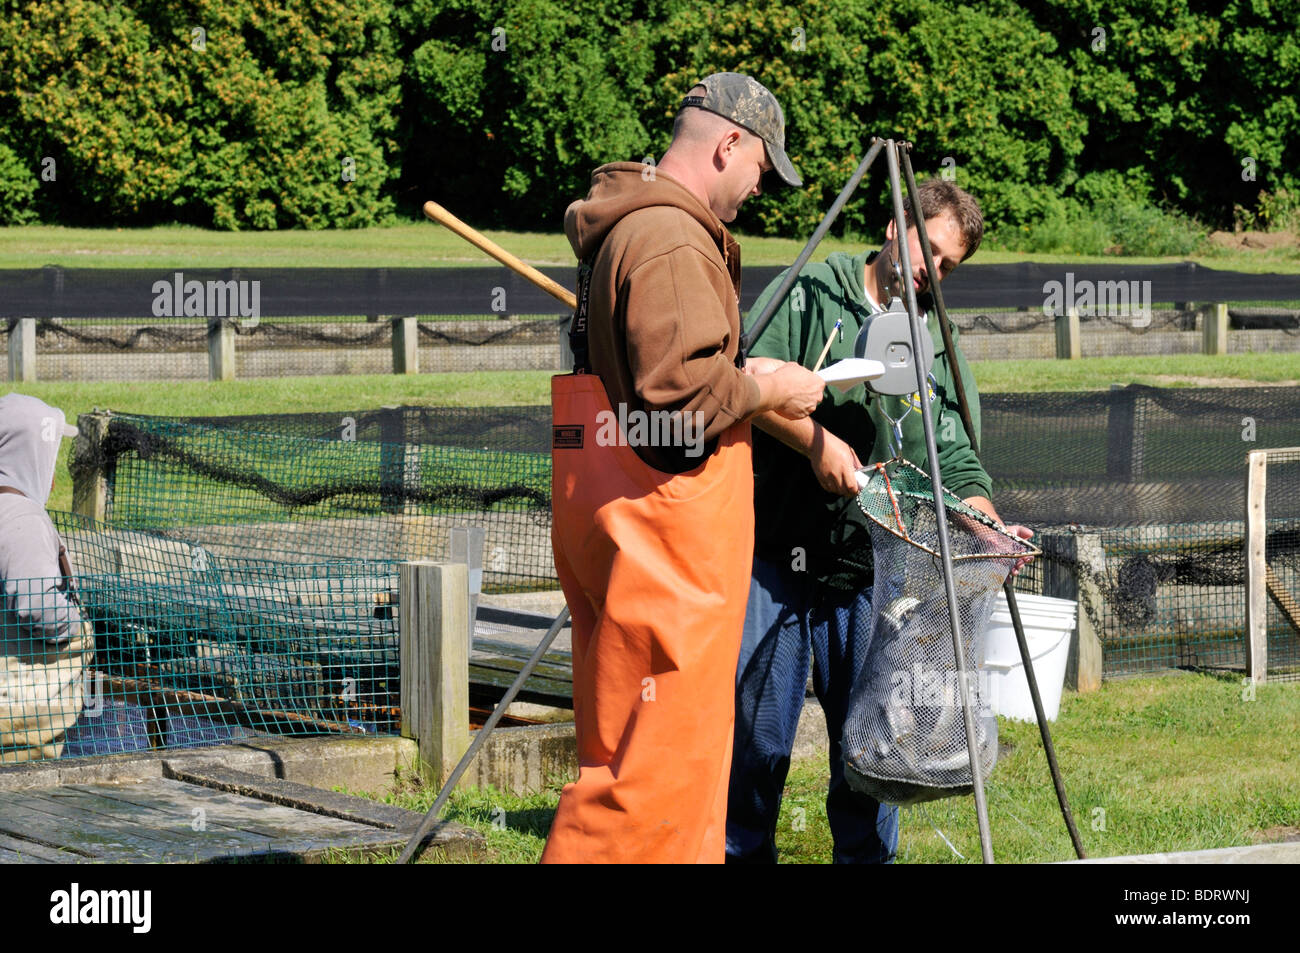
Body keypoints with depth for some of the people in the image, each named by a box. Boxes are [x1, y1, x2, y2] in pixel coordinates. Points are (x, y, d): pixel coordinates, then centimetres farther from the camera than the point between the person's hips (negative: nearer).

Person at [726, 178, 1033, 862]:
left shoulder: (942, 348, 14)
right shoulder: (811, 294, 3)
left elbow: (957, 469, 9)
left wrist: (988, 528, -9)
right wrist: (814, 440, -21)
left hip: (872, 573, 3)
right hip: (778, 555, -3)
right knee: (756, 734, 0)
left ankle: (868, 861, 14)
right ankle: (742, 853, 13)